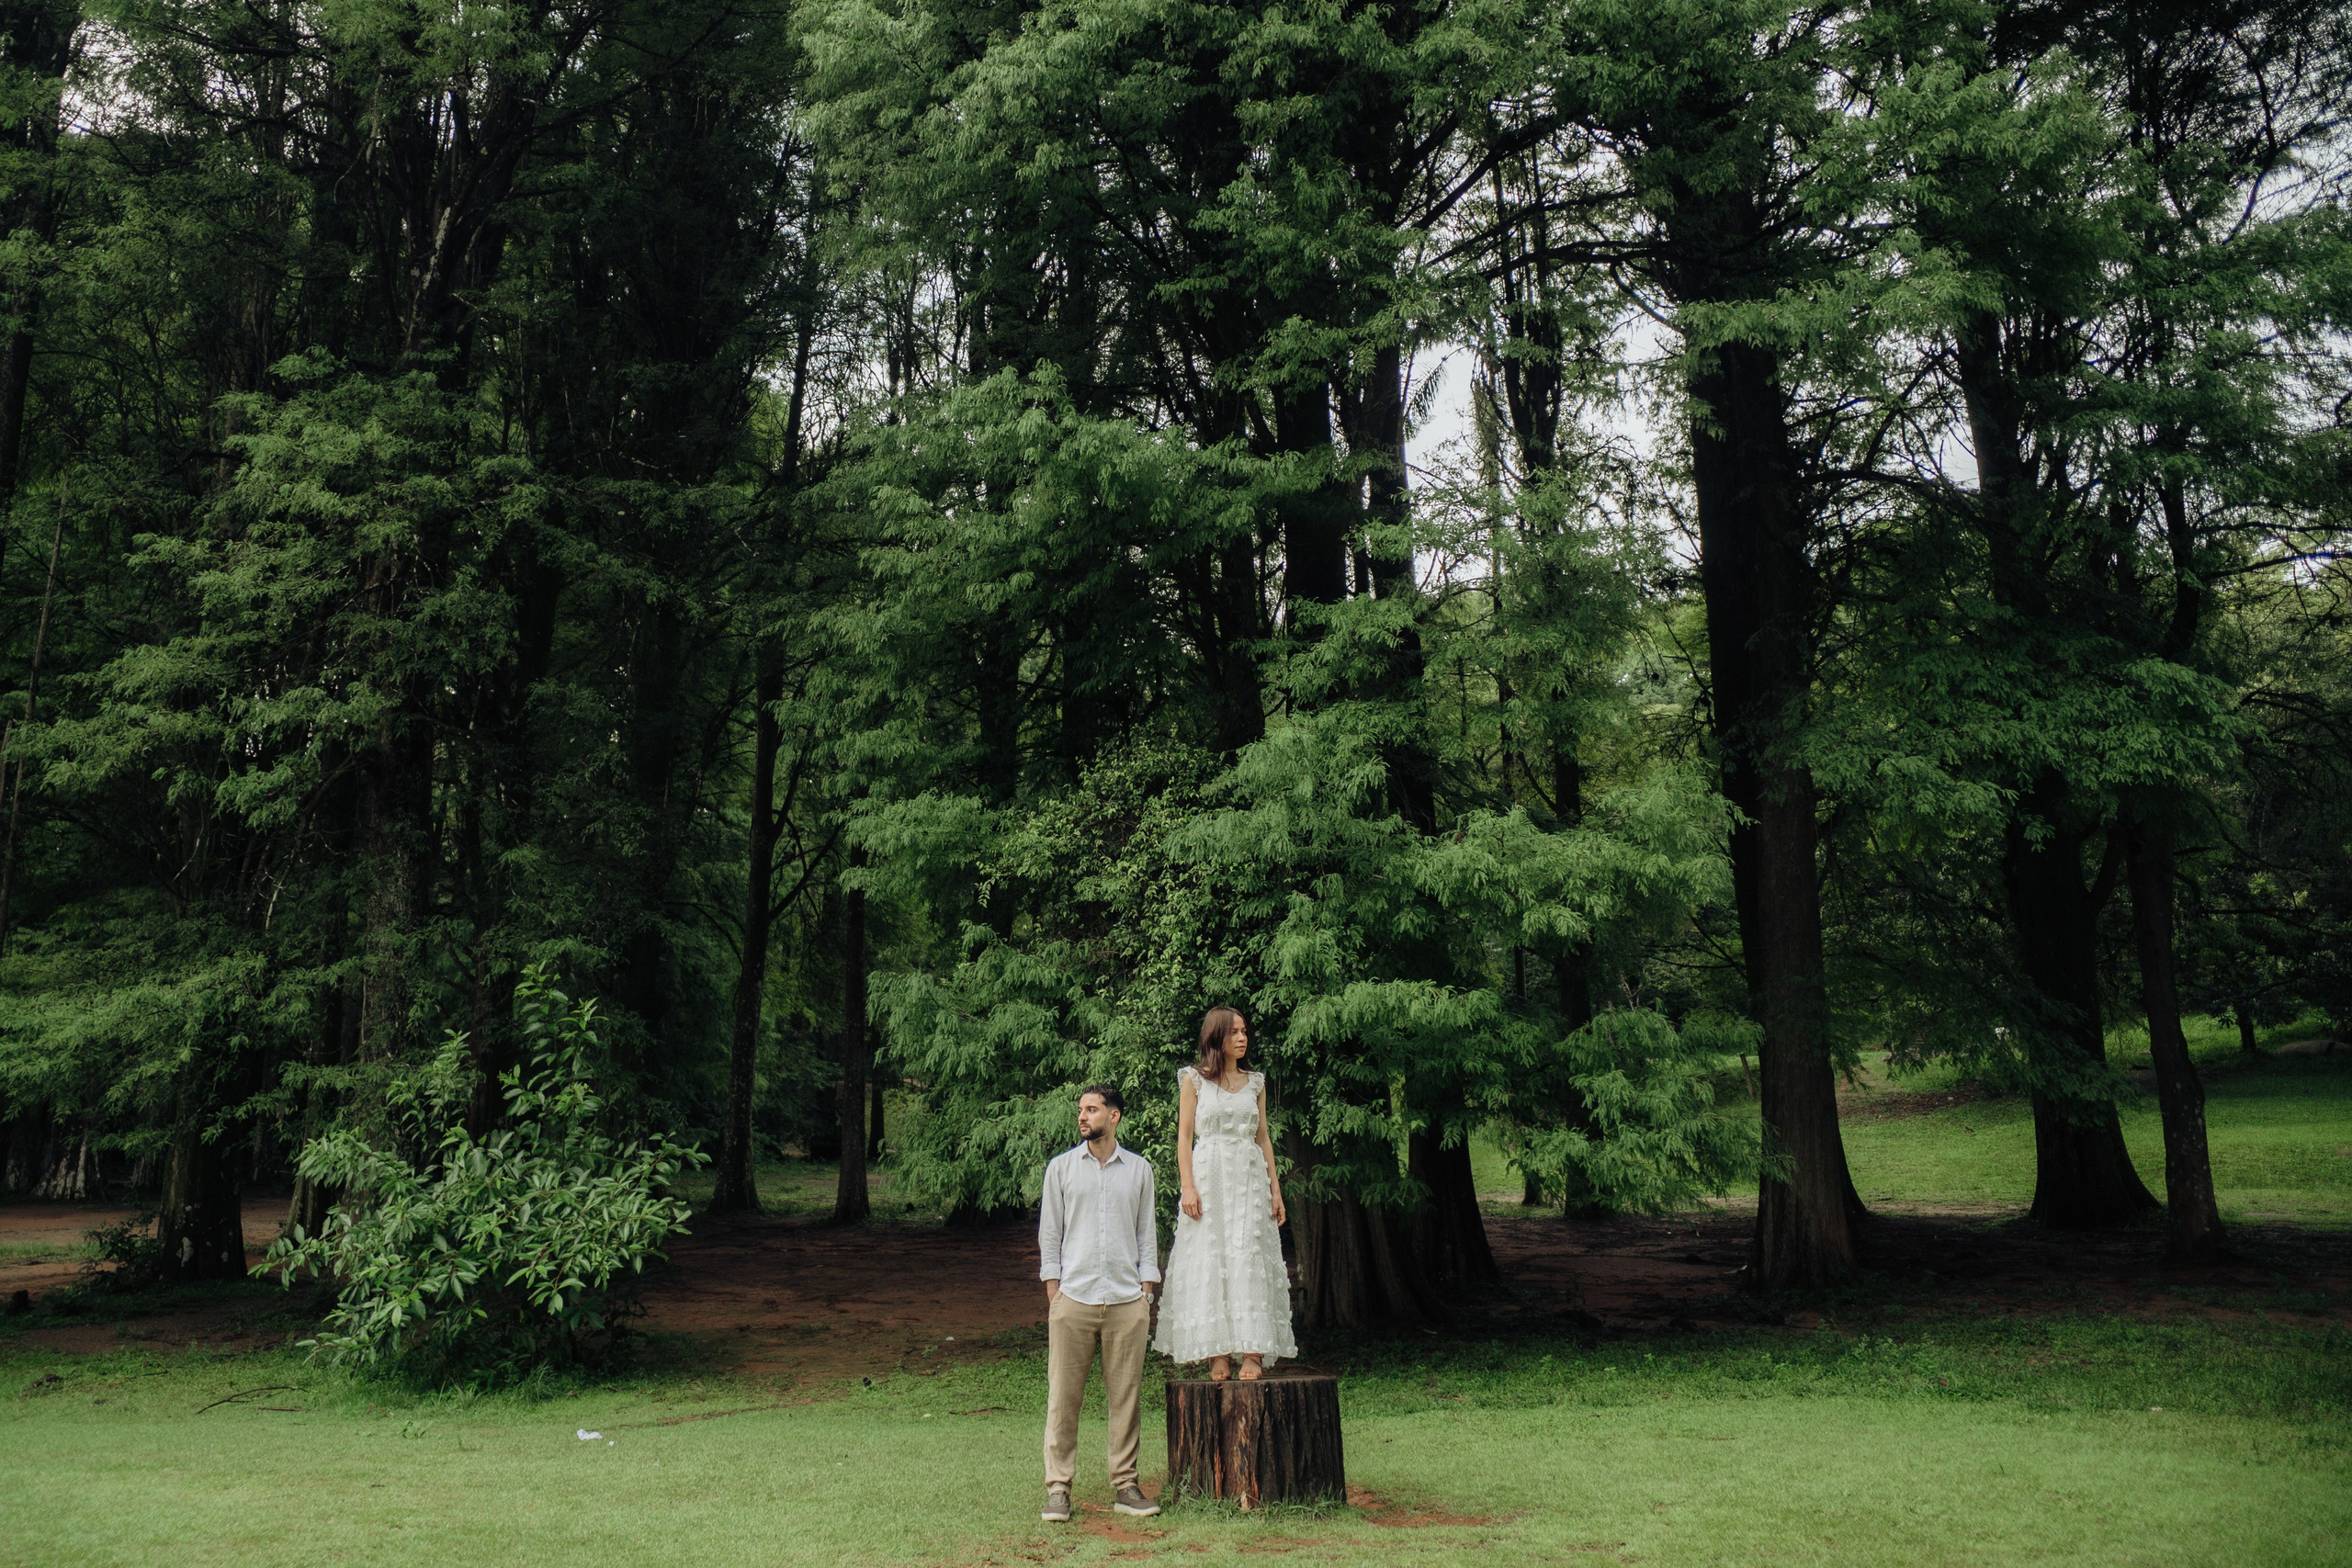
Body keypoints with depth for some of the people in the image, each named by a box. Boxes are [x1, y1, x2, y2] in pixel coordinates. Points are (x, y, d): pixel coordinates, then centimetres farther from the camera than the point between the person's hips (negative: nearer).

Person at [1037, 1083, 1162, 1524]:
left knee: (1126, 1396, 4)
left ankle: (1125, 1486, 13)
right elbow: (1049, 1233, 8)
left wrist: (1147, 1290, 5)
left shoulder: (1139, 1169, 10)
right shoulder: (1061, 1167, 8)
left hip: (1127, 1301, 1)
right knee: (1063, 1396, -1)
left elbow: (1147, 1232, 13)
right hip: (1073, 1298, -1)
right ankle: (1058, 1488, 7)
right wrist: (1053, 1292, 1)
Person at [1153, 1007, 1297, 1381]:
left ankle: (1253, 1353, -5)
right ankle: (1217, 1354, -2)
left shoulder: (1255, 1082, 13)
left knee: (1250, 1261, -4)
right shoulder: (1194, 1079, 4)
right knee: (1209, 1261, -5)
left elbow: (1264, 1137, 14)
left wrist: (1275, 1187, 7)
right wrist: (1188, 1186, -10)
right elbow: (1184, 1135, 0)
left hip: (1250, 1179, 3)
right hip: (1209, 1178, -3)